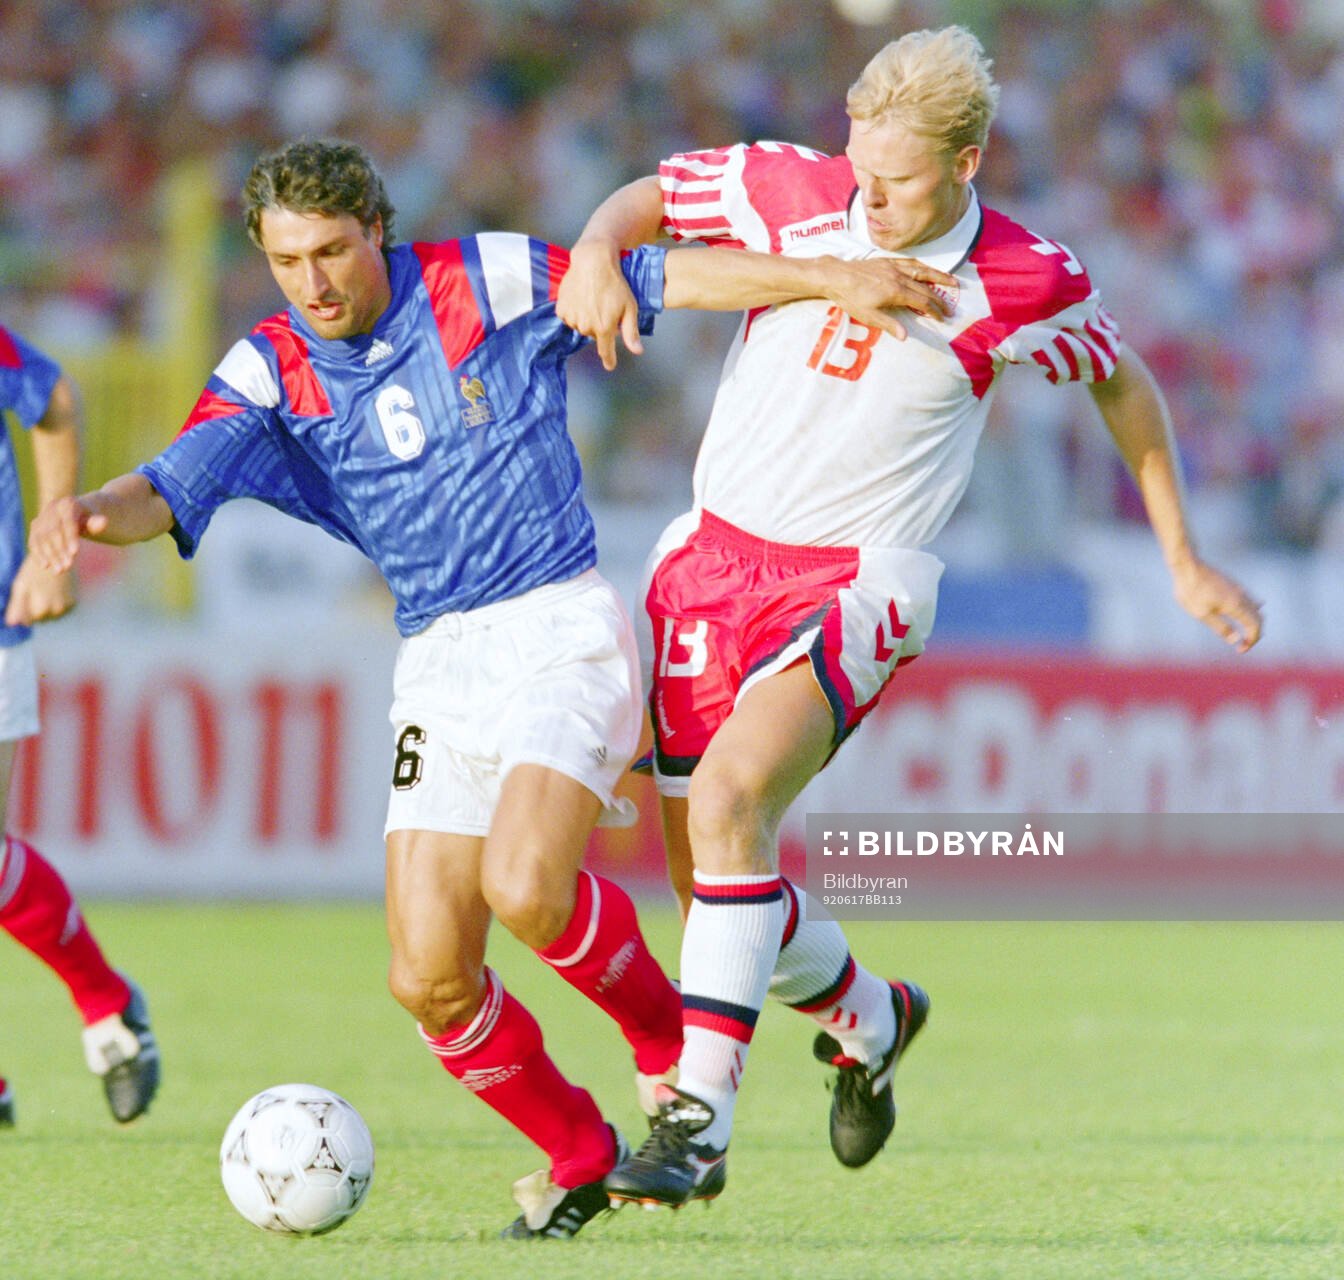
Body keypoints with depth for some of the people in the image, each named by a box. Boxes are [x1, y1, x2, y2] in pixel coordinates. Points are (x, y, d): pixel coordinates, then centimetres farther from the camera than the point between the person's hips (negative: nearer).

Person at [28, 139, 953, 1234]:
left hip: (562, 625, -4)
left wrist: (834, 278, -2)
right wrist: (88, 513, -34)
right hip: (438, 661, 4)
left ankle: (672, 1049, 1)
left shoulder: (487, 283, -3)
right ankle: (580, 1155, 19)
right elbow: (170, 491, -11)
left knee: (524, 886, -28)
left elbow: (661, 279, 3)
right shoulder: (272, 374, 2)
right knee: (430, 981, -5)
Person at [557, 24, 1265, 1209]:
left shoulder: (1025, 286, -10)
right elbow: (651, 196, 10)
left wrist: (1184, 563, 13)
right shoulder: (795, 194, -5)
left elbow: (1124, 384, 9)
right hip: (712, 558, 4)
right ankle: (866, 1016, 39)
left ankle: (699, 1121, -30)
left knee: (728, 793, -30)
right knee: (711, 886, 6)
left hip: (857, 581, -4)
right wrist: (600, 251, -14)